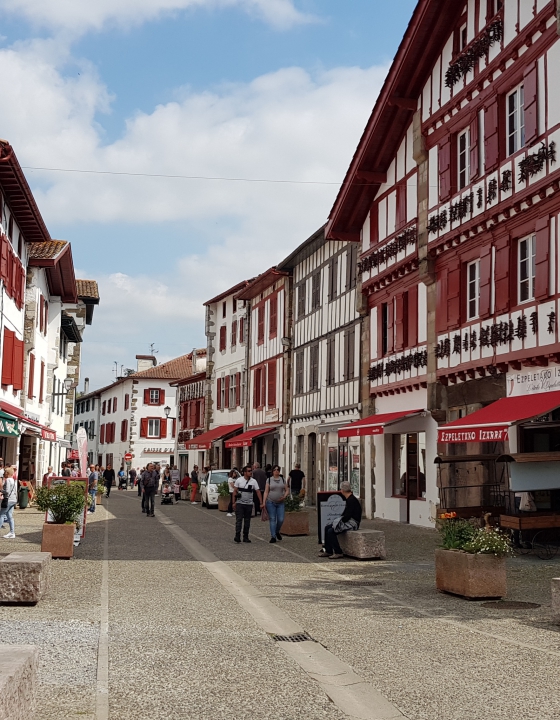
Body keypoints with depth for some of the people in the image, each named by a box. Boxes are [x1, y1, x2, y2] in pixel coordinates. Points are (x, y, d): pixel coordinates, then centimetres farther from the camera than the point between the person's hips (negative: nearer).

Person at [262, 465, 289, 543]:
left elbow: (287, 490, 10)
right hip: (271, 502, -2)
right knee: (272, 519, -2)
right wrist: (264, 502, -6)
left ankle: (277, 532, 25)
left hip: (280, 503, 2)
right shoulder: (269, 480, 3)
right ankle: (273, 536, 3)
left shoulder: (283, 479, 8)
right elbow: (266, 492, 1)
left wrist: (284, 496, -10)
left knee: (281, 519, -3)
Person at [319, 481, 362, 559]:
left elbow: (348, 515, -22)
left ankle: (338, 552, -14)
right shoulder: (349, 499, 15)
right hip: (349, 521, 11)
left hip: (353, 522, -11)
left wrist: (341, 521, -11)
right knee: (327, 528, 5)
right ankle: (328, 551, 5)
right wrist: (340, 520, 9)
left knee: (331, 531, -21)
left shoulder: (351, 500, -17)